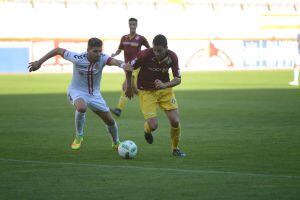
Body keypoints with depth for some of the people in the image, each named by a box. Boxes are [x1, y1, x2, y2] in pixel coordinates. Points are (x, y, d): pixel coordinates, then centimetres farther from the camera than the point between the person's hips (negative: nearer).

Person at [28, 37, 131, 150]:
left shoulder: (102, 58, -21)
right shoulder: (77, 58, -25)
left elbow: (114, 61, -43)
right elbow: (58, 50, -13)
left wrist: (122, 64, -67)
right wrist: (39, 62, -8)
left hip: (94, 94, 3)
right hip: (77, 92, -3)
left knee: (110, 121, 6)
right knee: (81, 107, -37)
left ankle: (116, 143, 38)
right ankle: (79, 136, -11)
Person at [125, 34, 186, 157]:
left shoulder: (172, 57, -17)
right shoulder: (145, 55, -25)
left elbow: (178, 79, -13)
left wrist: (164, 85, -32)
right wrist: (129, 87, 0)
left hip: (165, 90, 3)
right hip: (146, 92, -3)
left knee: (175, 121, -7)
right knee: (153, 125, -13)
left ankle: (175, 149, 18)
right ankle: (147, 131, 26)